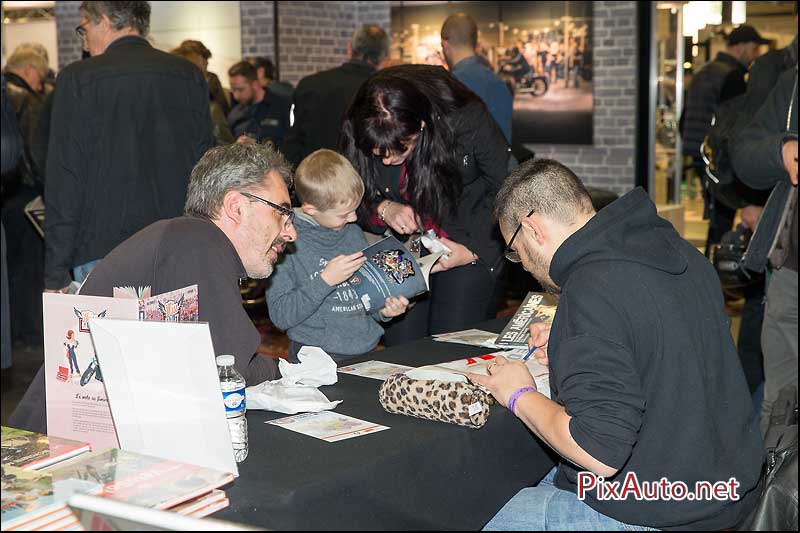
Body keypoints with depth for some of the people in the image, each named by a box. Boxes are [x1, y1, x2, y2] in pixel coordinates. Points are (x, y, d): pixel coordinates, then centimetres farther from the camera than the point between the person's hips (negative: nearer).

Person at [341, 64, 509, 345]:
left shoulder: (468, 119, -24)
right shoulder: (356, 134, -16)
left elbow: (505, 188, -11)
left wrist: (474, 249, -18)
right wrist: (383, 209, -21)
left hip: (473, 251, -3)